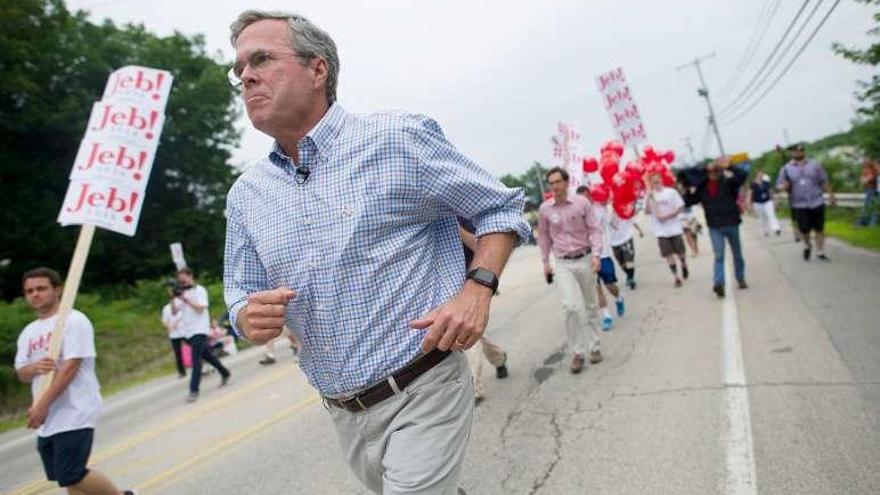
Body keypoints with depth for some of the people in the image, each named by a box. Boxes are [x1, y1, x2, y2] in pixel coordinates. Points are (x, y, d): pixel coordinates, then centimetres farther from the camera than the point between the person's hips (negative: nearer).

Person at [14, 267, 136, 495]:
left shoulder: (74, 320, -11)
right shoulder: (28, 332, 14)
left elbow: (70, 367, -18)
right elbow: (21, 373, 13)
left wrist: (42, 405, -20)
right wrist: (35, 367, -11)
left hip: (74, 415, -8)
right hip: (46, 420, 8)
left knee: (71, 475, -11)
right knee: (65, 476, 11)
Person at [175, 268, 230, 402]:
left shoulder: (200, 290, -5)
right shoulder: (182, 293, 12)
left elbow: (200, 308, -17)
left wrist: (185, 299, -22)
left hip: (199, 330, -7)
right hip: (188, 331, 7)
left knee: (196, 360, -12)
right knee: (207, 355, 16)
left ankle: (194, 390, -12)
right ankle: (225, 373, 33)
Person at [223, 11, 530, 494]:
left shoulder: (398, 139, -10)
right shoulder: (246, 193, 5)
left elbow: (501, 207, -3)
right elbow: (242, 296, 11)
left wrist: (477, 289, -19)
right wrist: (251, 318, -13)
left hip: (423, 394, -5)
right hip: (343, 413, 6)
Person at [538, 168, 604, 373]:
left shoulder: (581, 202, -5)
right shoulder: (544, 209, 0)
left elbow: (595, 229, -2)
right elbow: (544, 236, 11)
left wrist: (596, 254, -13)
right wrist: (545, 262, 11)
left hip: (585, 260, 1)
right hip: (562, 264, 0)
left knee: (590, 306, 12)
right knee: (572, 307, -16)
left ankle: (595, 347, 26)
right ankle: (577, 353, -3)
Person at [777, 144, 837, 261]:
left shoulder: (814, 165, 6)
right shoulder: (786, 168, 4)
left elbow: (824, 181, 10)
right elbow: (779, 184, 5)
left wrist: (831, 194, 6)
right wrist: (783, 186, -18)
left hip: (817, 203, 1)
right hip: (799, 205, -1)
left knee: (819, 229, 5)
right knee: (804, 229, -8)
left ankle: (820, 252, 17)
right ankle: (807, 246, 22)